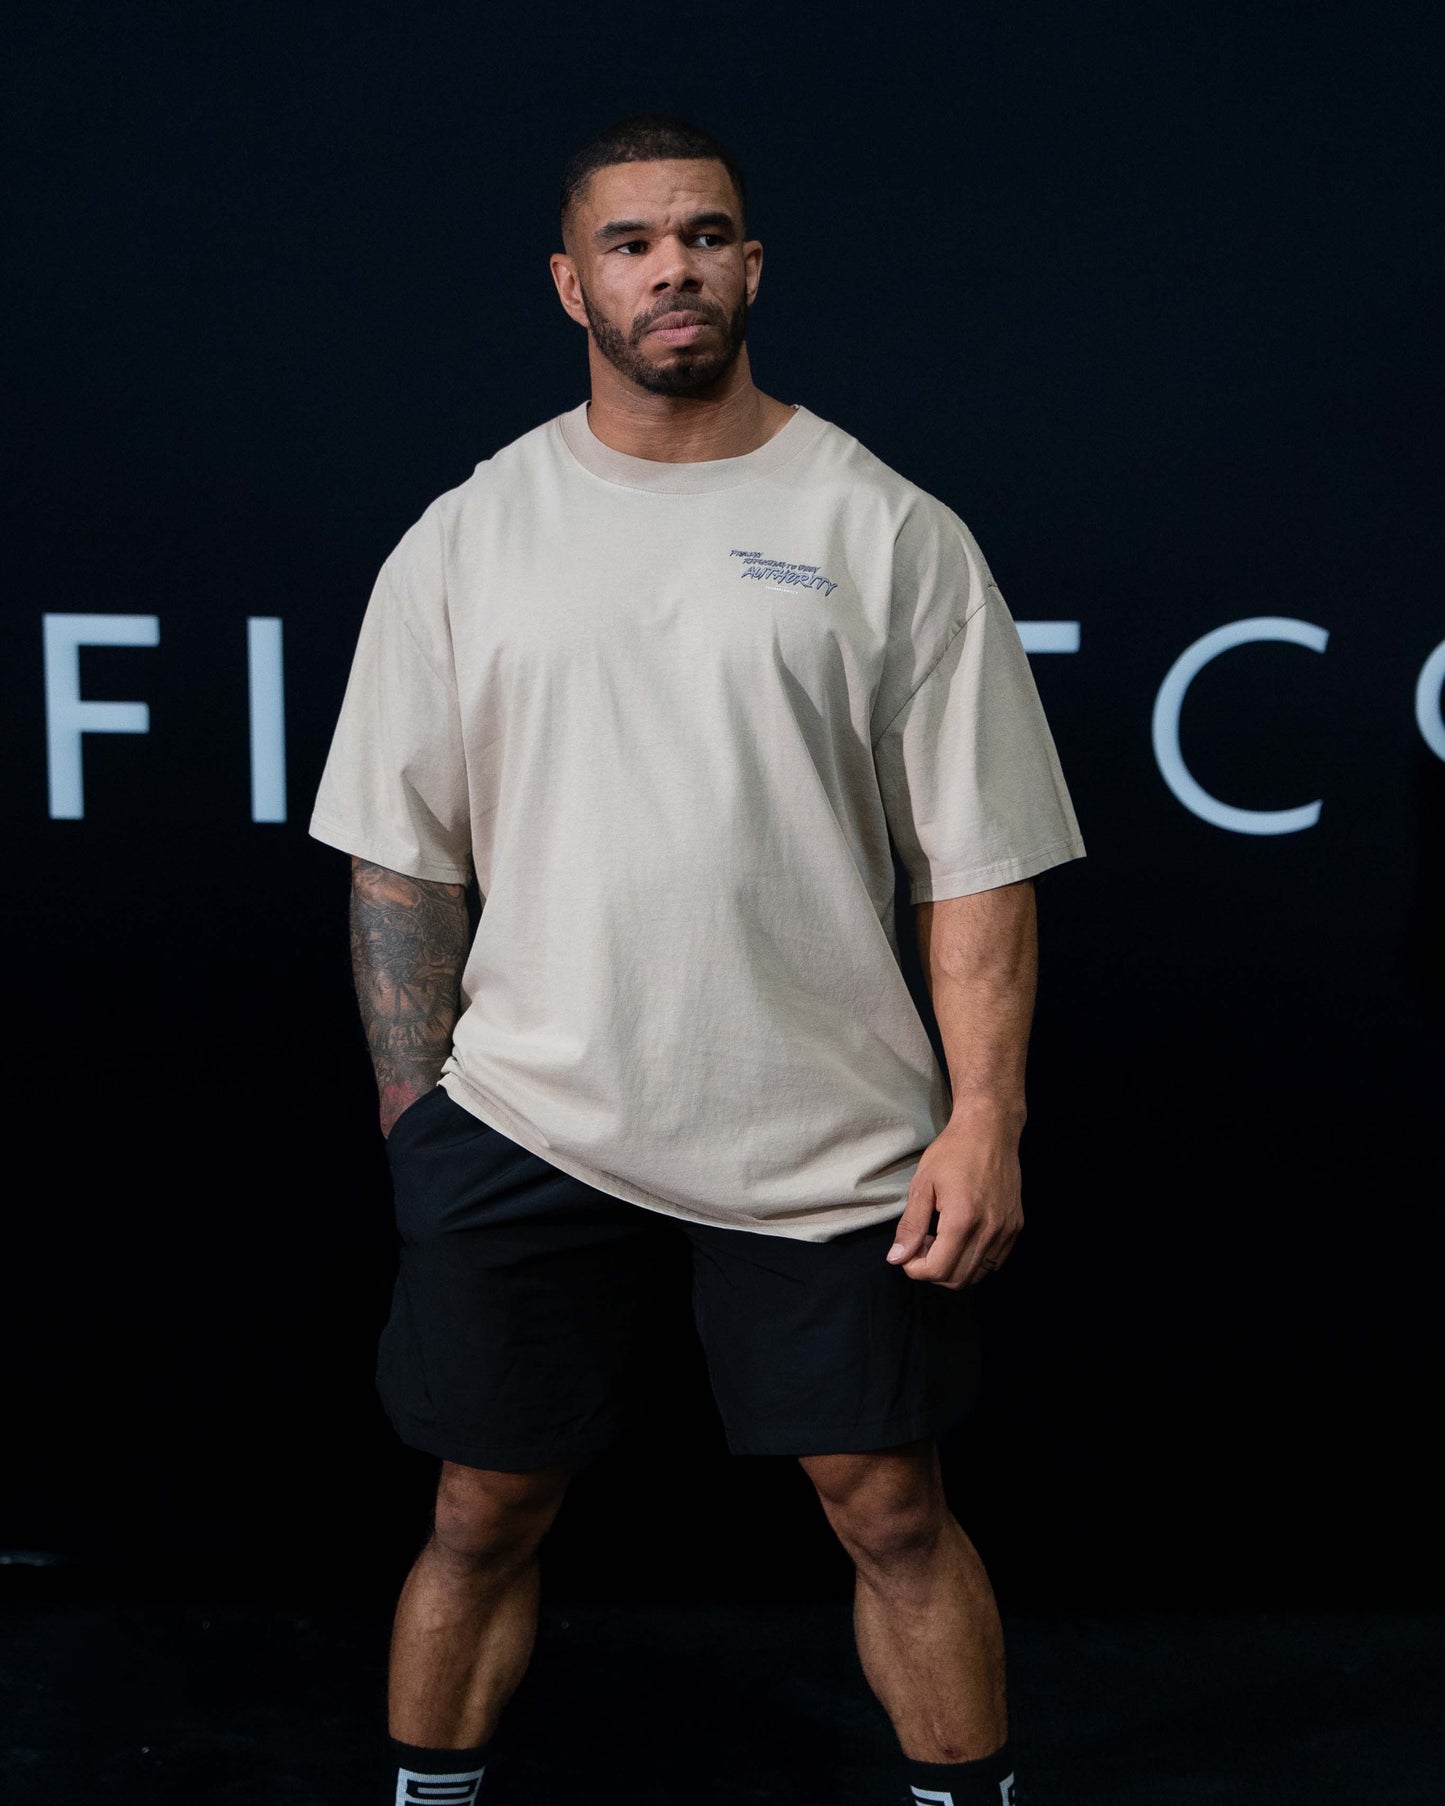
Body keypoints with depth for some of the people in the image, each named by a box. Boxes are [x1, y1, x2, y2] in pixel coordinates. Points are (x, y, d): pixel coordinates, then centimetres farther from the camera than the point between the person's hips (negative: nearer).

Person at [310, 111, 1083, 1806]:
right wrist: (414, 1120, 4)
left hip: (831, 1137, -1)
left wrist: (984, 1117, -8)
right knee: (483, 1517, 11)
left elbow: (976, 857, 0)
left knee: (893, 1510, 6)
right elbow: (399, 856, 8)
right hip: (528, 1120, 2)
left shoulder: (888, 530, 0)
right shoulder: (466, 536, 5)